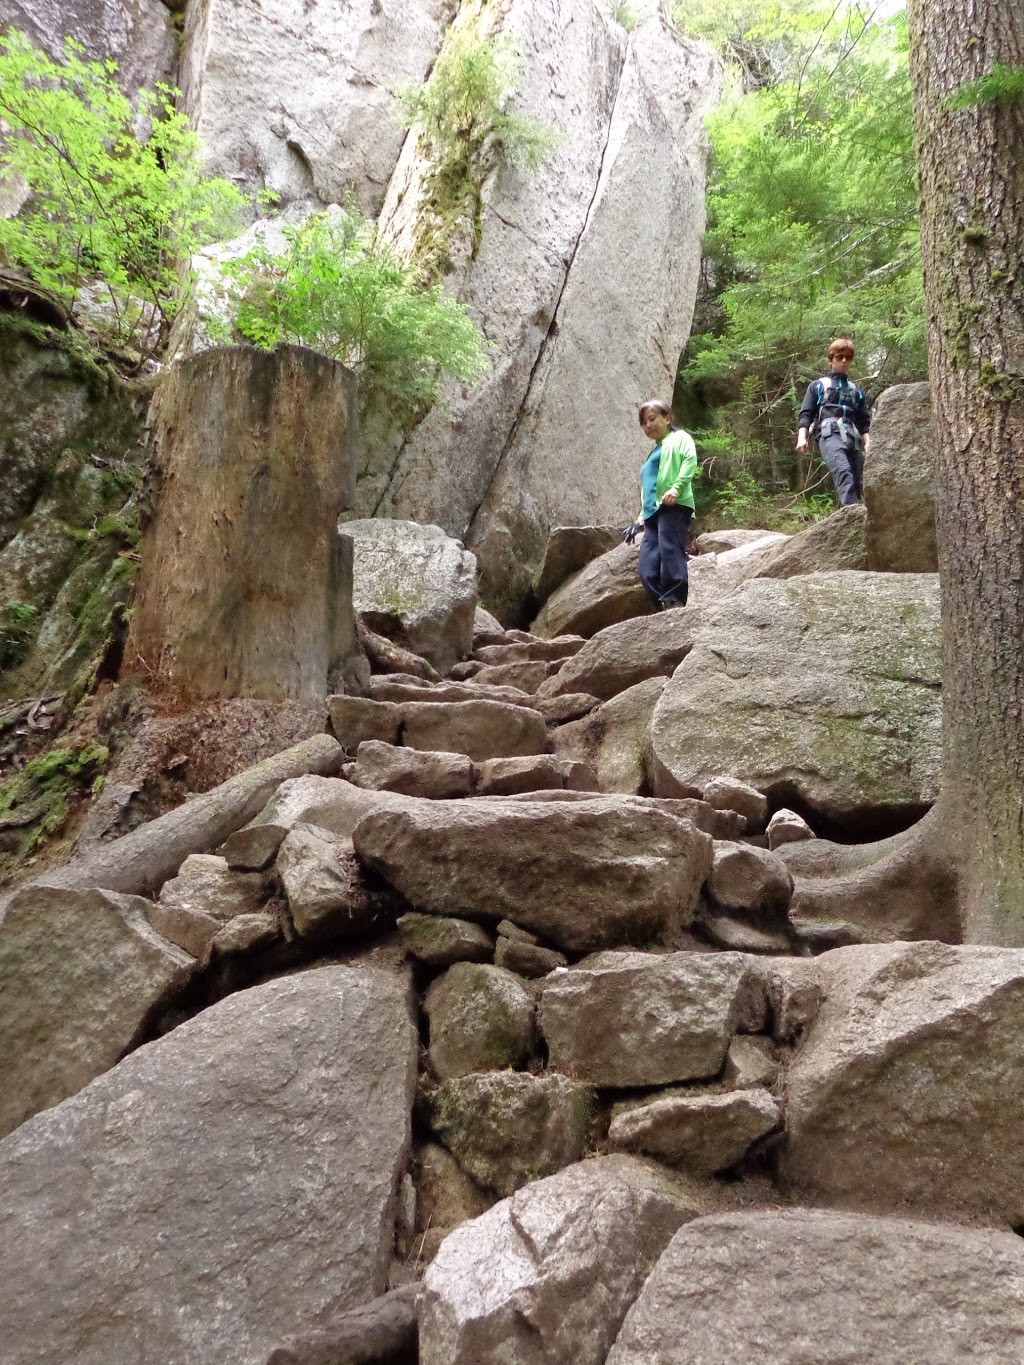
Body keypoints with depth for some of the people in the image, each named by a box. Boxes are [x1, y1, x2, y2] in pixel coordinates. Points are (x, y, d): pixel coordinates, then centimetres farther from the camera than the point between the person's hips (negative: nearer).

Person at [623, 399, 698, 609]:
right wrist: (642, 516, 24)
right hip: (653, 512, 8)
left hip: (674, 506, -7)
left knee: (671, 552, -23)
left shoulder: (679, 438, 15)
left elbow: (690, 459, -6)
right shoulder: (652, 454, 36)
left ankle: (675, 603, -28)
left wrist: (677, 487, -20)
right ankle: (664, 609, -12)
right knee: (648, 572, -8)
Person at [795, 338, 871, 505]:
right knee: (843, 471, -32)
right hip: (829, 434, -5)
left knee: (857, 483, -9)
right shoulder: (817, 385, 23)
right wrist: (802, 437, -6)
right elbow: (806, 414, 12)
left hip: (853, 438, 5)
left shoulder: (856, 390, 31)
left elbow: (864, 421, 23)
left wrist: (868, 442, 4)